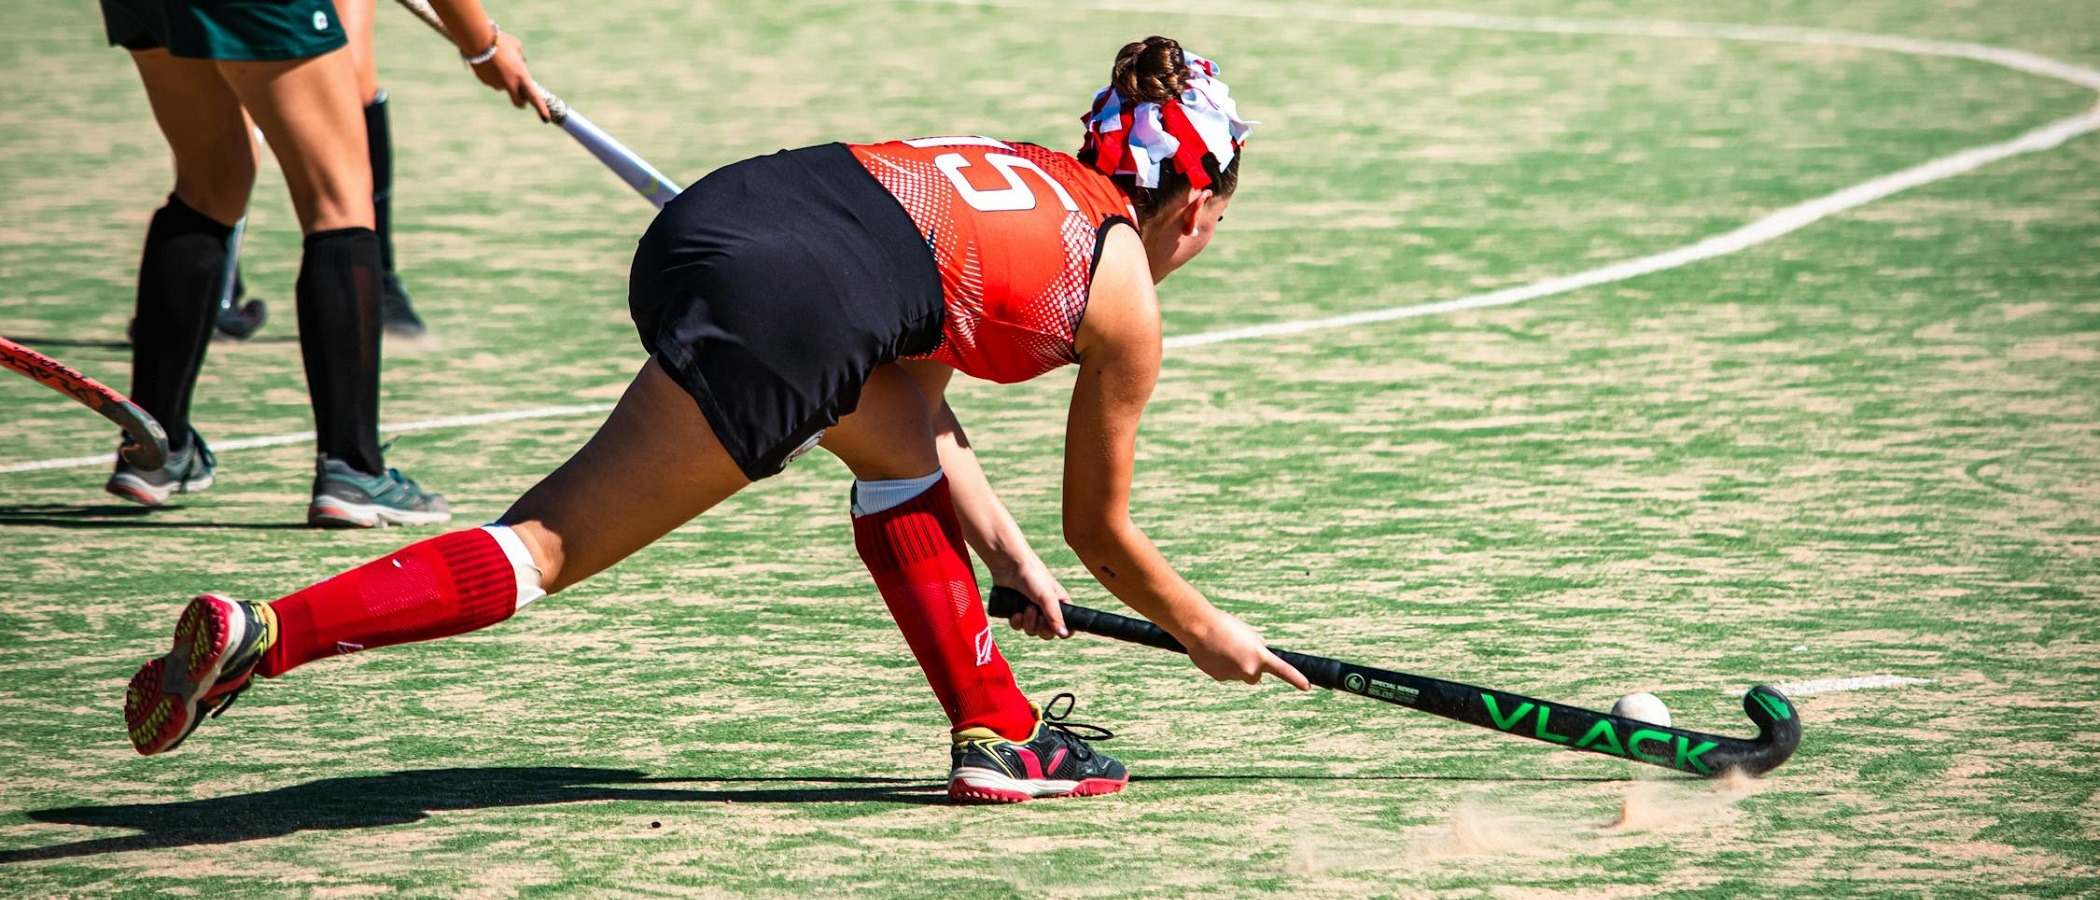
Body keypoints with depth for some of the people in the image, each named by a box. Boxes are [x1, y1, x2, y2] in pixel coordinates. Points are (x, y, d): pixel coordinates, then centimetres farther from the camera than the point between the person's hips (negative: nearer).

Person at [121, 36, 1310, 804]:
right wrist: (1210, 633, 43)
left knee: (899, 442, 30)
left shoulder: (1030, 174, 34)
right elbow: (1103, 529, 27)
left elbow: (917, 409, 39)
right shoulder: (1126, 306, 16)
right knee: (550, 547, -8)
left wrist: (1012, 560, 44)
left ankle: (996, 733, 30)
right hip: (785, 304, -8)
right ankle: (257, 636, -21)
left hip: (711, 217, 8)